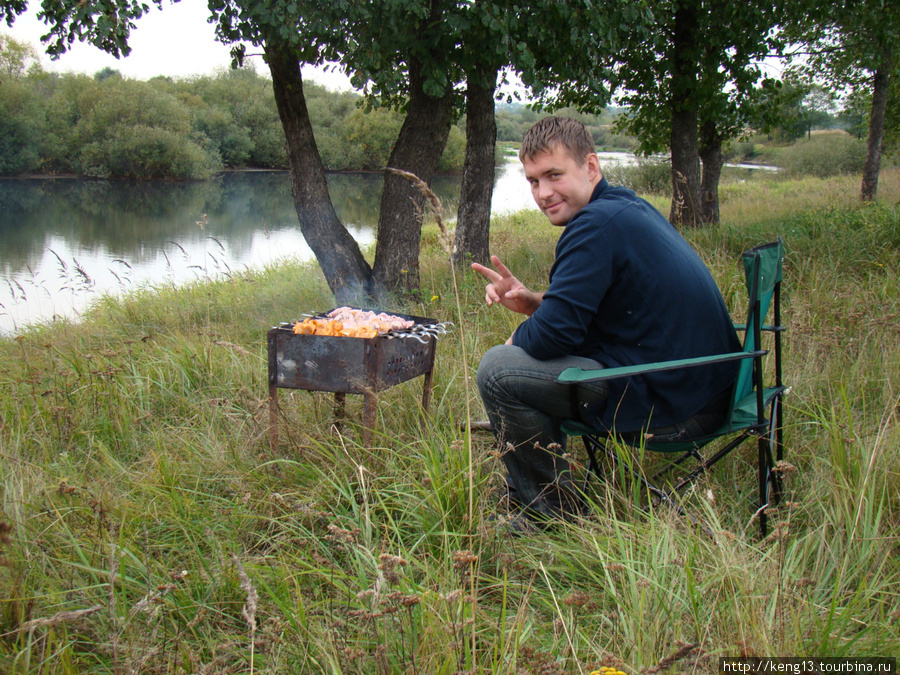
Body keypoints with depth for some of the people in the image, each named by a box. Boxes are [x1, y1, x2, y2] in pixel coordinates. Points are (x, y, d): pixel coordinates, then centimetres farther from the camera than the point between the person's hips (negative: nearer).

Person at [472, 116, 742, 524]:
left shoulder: (598, 223, -19)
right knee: (524, 354, 23)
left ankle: (554, 516, 3)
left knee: (498, 371, -12)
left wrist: (518, 338, 1)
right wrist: (532, 302, 5)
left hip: (669, 405, -11)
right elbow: (577, 312, 21)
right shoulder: (628, 207, 13)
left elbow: (554, 333, -21)